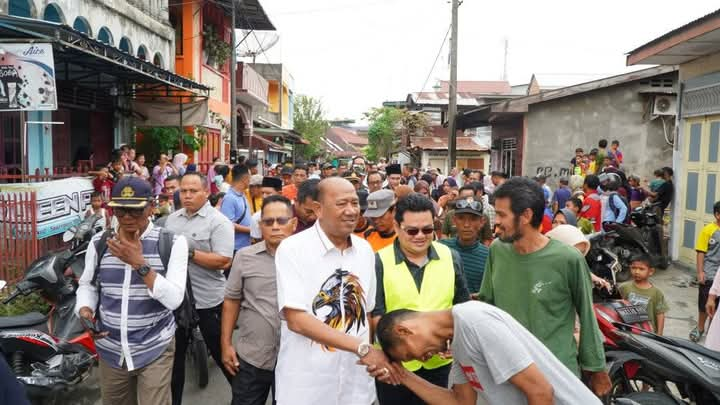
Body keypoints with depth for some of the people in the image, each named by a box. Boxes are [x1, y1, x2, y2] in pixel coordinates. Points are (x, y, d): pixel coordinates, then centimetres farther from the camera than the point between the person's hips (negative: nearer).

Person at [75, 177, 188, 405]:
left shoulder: (172, 242, -11)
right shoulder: (99, 242, -1)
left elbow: (174, 299, -18)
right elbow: (87, 285, 10)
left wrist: (139, 263, -25)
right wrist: (85, 312, -10)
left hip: (155, 350, -3)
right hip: (110, 350, 4)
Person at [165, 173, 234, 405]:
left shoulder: (218, 222, -13)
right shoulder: (172, 218, 8)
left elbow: (224, 261, -21)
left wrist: (189, 253, -23)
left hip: (207, 301, -6)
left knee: (221, 354, 9)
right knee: (174, 354, 19)